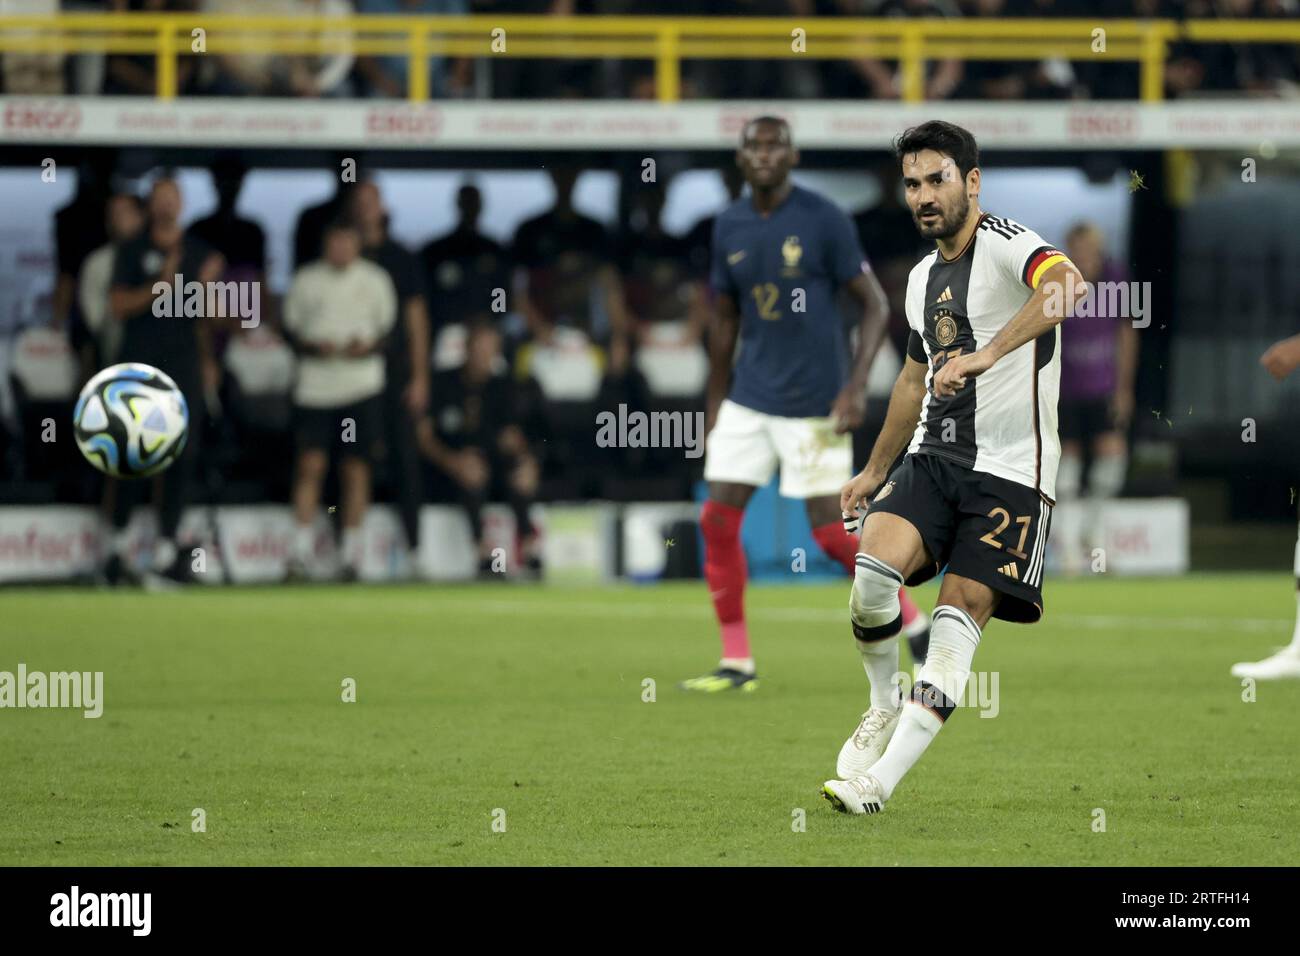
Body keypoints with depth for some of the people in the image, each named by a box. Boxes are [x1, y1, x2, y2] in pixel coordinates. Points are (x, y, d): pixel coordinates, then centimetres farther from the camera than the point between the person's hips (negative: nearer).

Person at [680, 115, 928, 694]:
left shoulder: (823, 220, -9)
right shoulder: (729, 227, 6)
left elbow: (874, 304, -6)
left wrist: (856, 387, -16)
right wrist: (714, 406, 15)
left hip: (813, 402, -5)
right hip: (748, 400, 5)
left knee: (830, 531, -6)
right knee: (718, 520, -3)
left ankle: (914, 626, 13)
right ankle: (737, 663, 3)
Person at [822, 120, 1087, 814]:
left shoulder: (1004, 244, -9)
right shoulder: (924, 276, 16)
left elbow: (1067, 285, -32)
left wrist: (987, 354, -41)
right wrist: (874, 470, 36)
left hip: (1010, 470, -6)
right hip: (932, 459, 6)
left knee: (961, 612, -11)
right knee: (874, 565, -19)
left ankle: (878, 779, -12)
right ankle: (884, 706, 5)